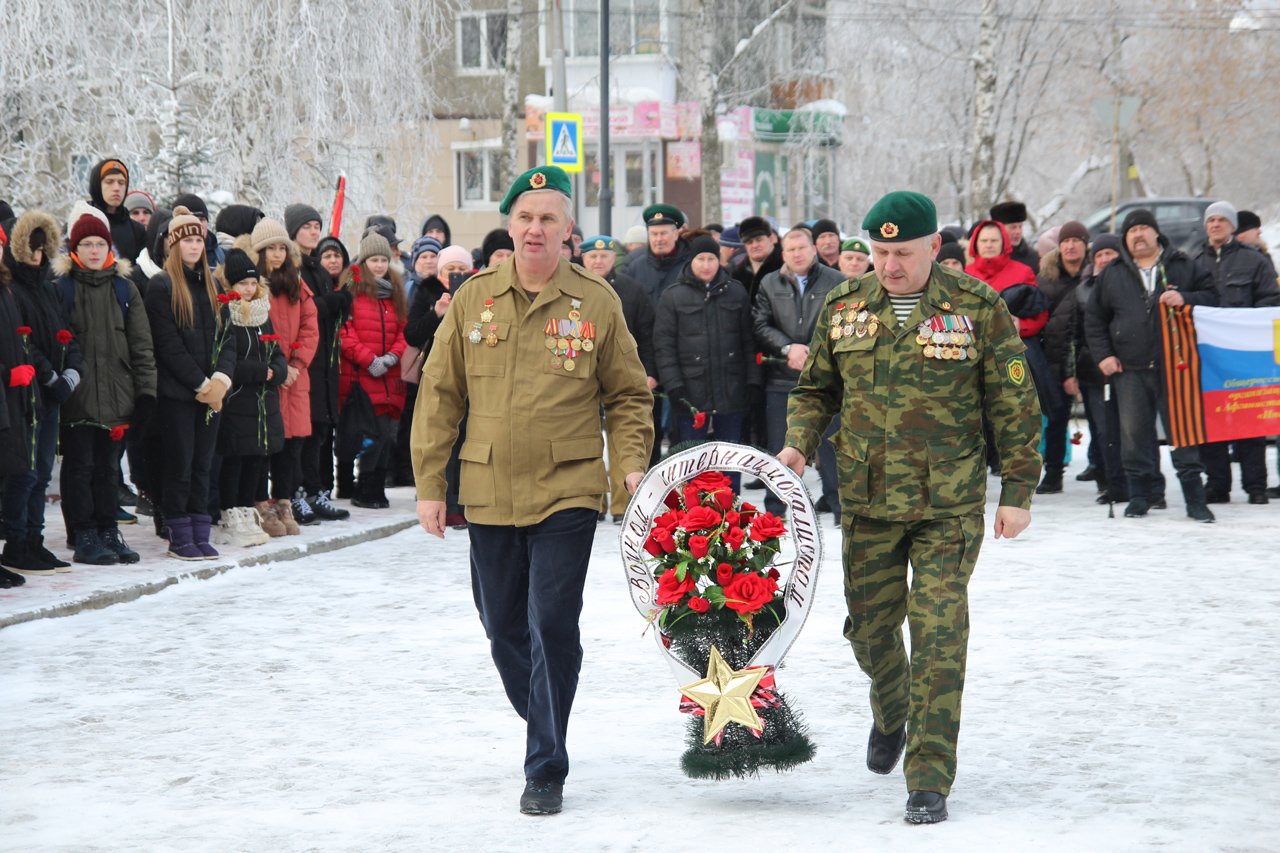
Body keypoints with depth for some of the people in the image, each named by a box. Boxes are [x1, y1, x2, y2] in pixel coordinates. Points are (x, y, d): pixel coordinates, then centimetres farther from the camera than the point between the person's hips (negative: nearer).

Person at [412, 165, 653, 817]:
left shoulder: (596, 303, -1)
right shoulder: (474, 299, 4)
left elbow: (627, 395, 7)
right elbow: (440, 395, 8)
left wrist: (631, 464, -7)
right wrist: (429, 483, 5)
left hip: (567, 493, -3)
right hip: (490, 494, 3)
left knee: (553, 626, -9)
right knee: (503, 626, 13)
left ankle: (546, 770, 0)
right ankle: (543, 723, 38)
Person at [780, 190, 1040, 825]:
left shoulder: (979, 309, -5)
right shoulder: (843, 308, 4)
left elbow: (1014, 406, 0)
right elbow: (816, 388, 16)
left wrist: (1017, 492, -2)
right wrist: (798, 444, -2)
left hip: (949, 507, -3)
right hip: (867, 502, 3)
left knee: (938, 635, -9)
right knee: (870, 625, 13)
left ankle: (929, 779, -4)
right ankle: (890, 715, 45)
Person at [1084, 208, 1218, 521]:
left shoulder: (1183, 267, 8)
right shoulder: (1112, 274, 12)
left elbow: (1211, 296, 7)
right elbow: (1094, 319, 16)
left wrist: (1185, 299, -12)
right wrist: (1103, 355, 5)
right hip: (1130, 369, 1)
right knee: (1135, 433, 2)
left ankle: (1194, 498, 3)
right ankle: (1139, 494, 11)